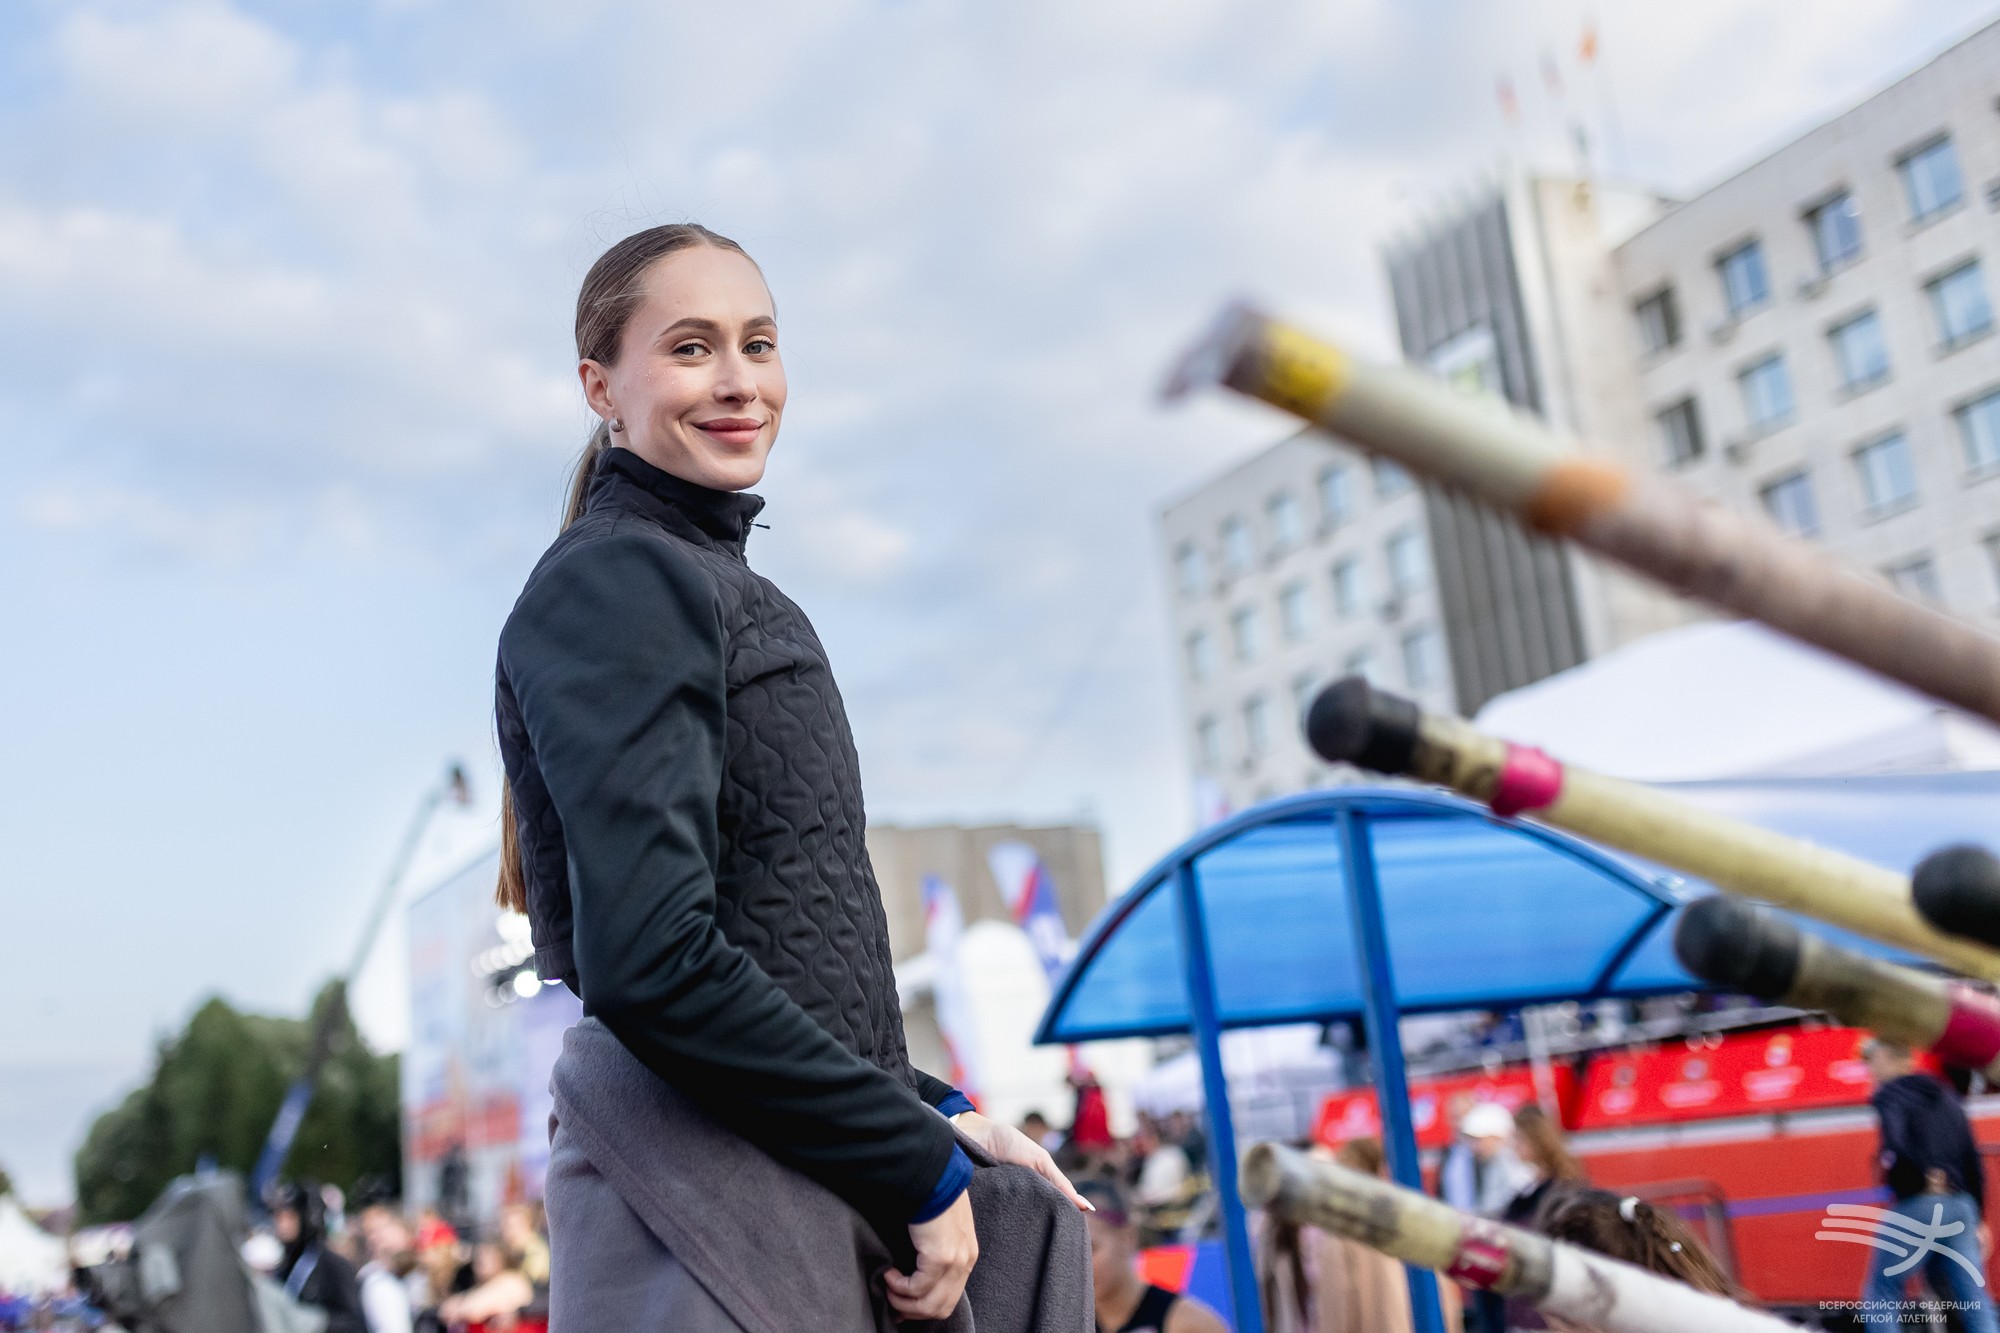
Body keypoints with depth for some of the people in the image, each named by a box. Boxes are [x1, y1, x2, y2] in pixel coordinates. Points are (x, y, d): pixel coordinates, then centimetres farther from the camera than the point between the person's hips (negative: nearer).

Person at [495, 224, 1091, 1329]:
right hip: (696, 1206, -8)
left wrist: (939, 1116, 8)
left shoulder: (726, 590, 16)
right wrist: (917, 1163, -14)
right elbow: (651, 965, -22)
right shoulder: (617, 583, -11)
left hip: (810, 1189, 8)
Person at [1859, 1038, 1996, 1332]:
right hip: (1962, 1205, 7)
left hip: (1918, 1205, -6)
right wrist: (1978, 1219, 22)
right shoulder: (1945, 1096, 19)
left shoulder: (1891, 1094, -2)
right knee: (1975, 1302, 5)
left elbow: (1897, 1144, -24)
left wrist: (1926, 1174, -8)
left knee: (1880, 1295, 7)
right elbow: (1973, 1162, 19)